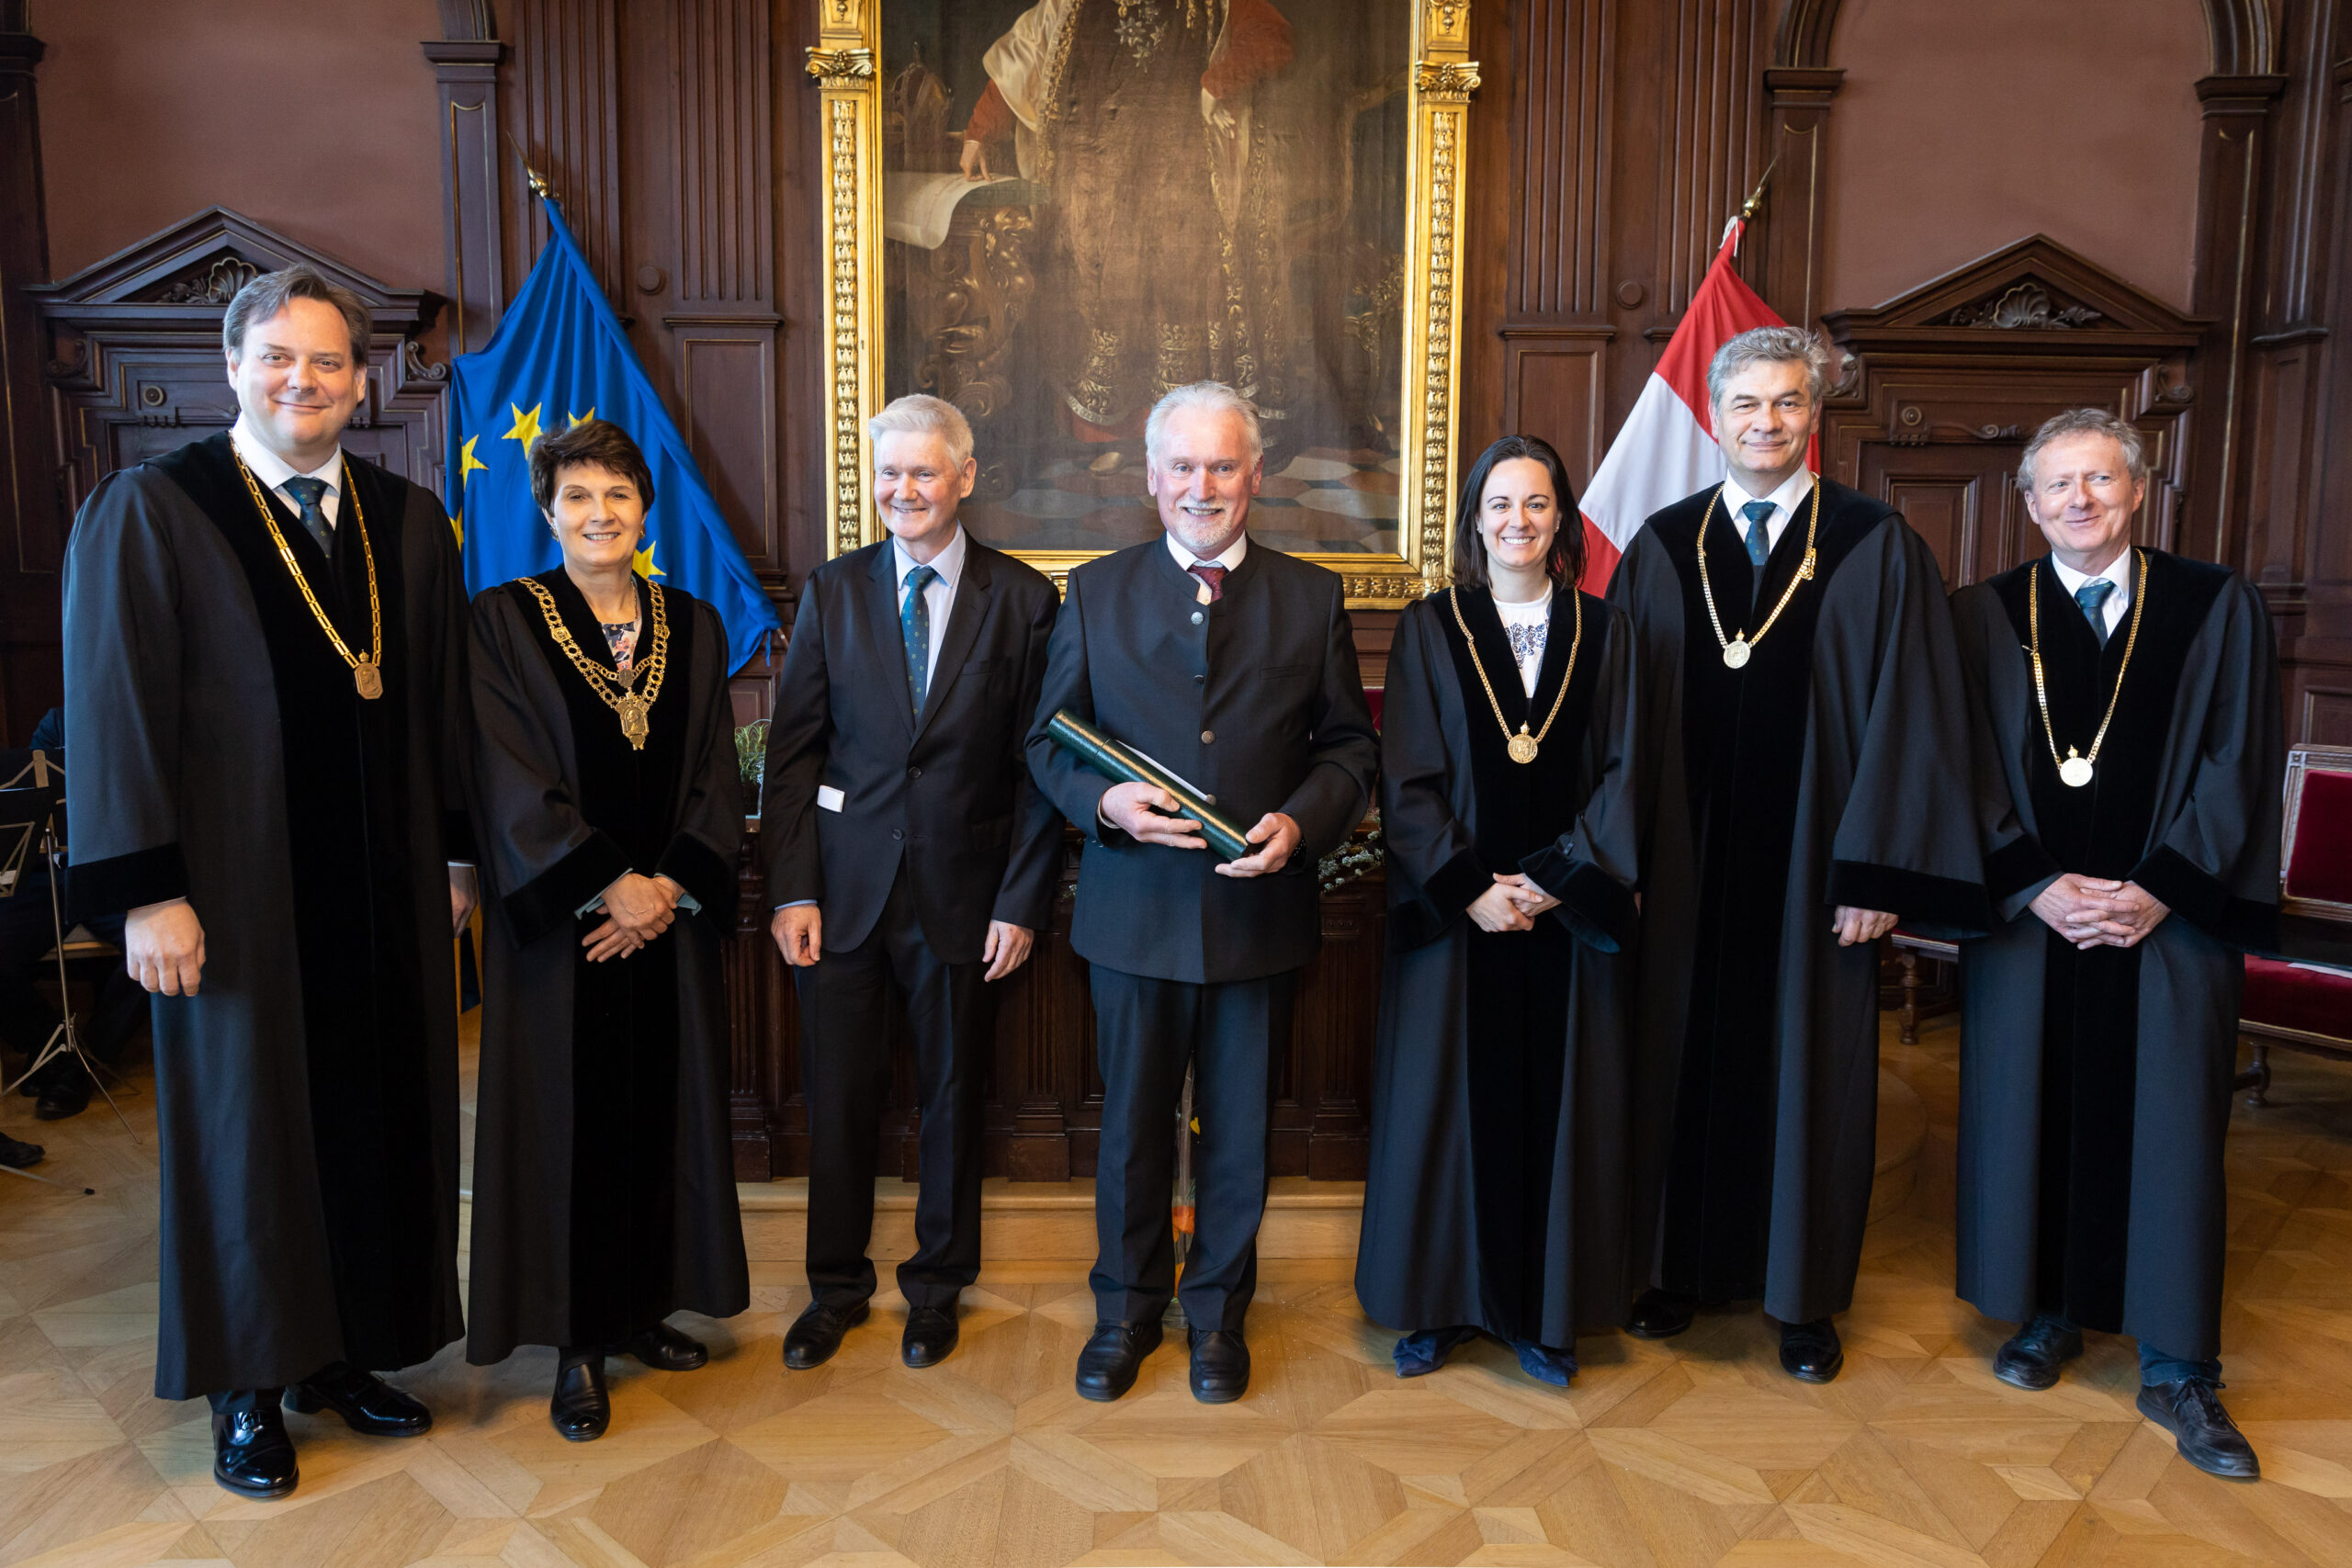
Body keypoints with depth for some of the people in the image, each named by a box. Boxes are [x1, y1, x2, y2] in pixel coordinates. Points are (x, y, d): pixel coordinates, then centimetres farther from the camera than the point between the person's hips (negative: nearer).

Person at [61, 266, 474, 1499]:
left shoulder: (411, 524, 7)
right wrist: (147, 893, -13)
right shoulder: (147, 511, -5)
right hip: (239, 893, -4)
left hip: (384, 889, 4)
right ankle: (248, 1388, 26)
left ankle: (345, 1352, 30)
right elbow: (113, 710, -8)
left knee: (375, 1121, 11)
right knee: (245, 1130, 9)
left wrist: (458, 851, 9)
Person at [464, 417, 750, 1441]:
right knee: (570, 1120, 2)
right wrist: (609, 885, -15)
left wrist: (673, 885, -9)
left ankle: (642, 1309, 24)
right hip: (560, 926, -3)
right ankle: (576, 1343, 14)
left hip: (669, 920, 4)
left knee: (662, 1113, 9)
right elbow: (511, 782, -9)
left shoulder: (693, 628, 8)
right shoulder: (504, 621, -2)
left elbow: (715, 778, 5)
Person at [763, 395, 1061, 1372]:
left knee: (952, 1097, 12)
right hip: (845, 888, 1)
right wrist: (791, 890, -5)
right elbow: (793, 752, 2)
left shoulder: (1024, 600, -1)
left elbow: (1038, 765, -2)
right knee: (838, 1098, 10)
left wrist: (1024, 900, -7)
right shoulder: (832, 592, 4)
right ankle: (837, 1286, 30)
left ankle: (938, 1285, 31)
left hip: (961, 893, -1)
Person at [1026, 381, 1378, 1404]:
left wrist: (1300, 821, -15)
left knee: (1240, 1130, 13)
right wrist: (1105, 801, -15)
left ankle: (1219, 1311, 34)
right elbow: (1048, 741, 5)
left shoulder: (1312, 596, 3)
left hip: (1261, 909, 0)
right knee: (1131, 1126, 13)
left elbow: (1350, 746, 4)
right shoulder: (1096, 593, 4)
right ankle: (1126, 1311, 34)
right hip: (1133, 910, 0)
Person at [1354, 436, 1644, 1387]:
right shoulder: (1428, 630, 2)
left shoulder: (1604, 632, 5)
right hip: (1456, 909, -1)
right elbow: (1407, 783, -4)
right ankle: (1442, 1301, 21)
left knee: (1556, 1105, 7)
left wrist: (1557, 880, -11)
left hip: (1567, 911, 1)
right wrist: (1469, 888, -13)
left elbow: (1621, 775, 0)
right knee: (1449, 1102, 6)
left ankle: (1541, 1310, 21)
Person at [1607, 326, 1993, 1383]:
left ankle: (1804, 1296, 25)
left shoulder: (1880, 550, -1)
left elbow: (1910, 719, -5)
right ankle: (1683, 1268, 28)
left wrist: (1878, 872, -11)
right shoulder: (1661, 549, 5)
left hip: (1811, 863, -2)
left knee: (1810, 1069, 8)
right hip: (1684, 868, 2)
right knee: (1683, 1060, 10)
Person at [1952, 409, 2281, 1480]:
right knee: (2033, 1112, 7)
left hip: (2169, 919, 0)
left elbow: (2236, 763, -2)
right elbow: (1968, 770, -1)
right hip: (2028, 915, 1)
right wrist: (2036, 885, -12)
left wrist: (2160, 888, -12)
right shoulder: (1983, 616, 5)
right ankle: (2049, 1313, 26)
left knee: (2170, 1130, 3)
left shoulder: (2217, 608, 4)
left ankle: (2177, 1371, 14)